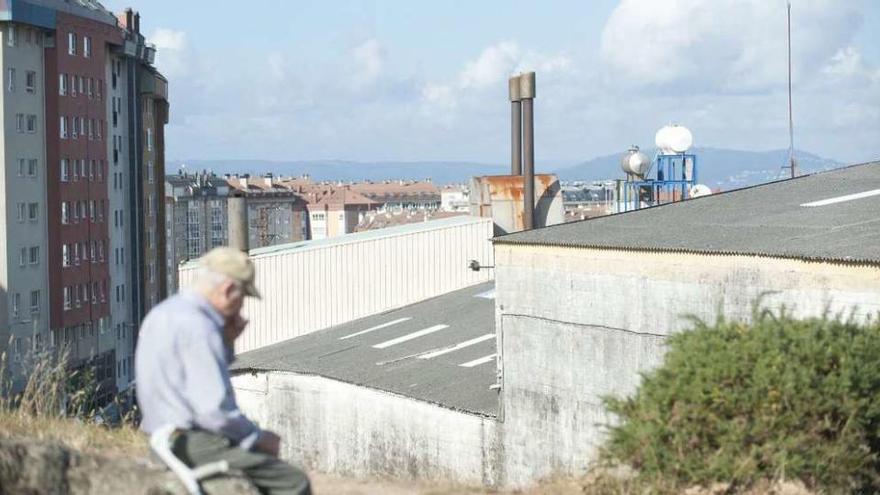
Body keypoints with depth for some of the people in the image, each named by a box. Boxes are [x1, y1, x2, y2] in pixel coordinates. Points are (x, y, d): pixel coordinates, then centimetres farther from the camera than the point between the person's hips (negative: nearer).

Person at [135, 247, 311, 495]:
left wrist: (225, 342, 8)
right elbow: (213, 411, -24)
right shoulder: (197, 326, -19)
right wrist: (259, 438, -10)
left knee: (271, 471, 22)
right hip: (195, 443, -11)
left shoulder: (163, 313, 12)